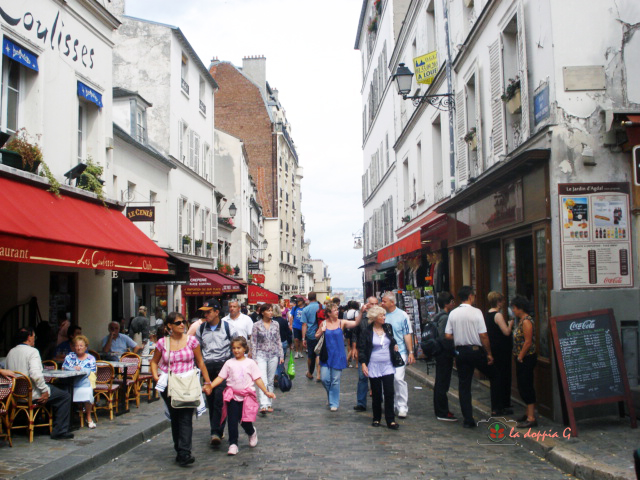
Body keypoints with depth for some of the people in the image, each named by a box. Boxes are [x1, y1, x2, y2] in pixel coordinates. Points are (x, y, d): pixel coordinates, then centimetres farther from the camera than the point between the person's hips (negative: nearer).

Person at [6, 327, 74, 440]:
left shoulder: (11, 352, 10)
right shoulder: (32, 351, -14)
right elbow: (35, 374, -27)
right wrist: (45, 390, -16)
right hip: (31, 394, -9)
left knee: (51, 389, 29)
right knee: (65, 397, 1)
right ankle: (59, 432, 0)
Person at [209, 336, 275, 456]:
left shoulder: (250, 363, 2)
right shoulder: (229, 363, 5)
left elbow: (257, 379, 3)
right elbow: (220, 377, 4)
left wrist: (266, 392, -1)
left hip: (247, 395, -1)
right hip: (233, 395, 1)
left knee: (245, 421, 1)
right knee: (232, 421, -2)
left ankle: (252, 432, 34)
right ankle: (233, 444, 8)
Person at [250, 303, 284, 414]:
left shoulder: (275, 324, 7)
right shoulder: (257, 325, -2)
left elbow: (278, 341, 12)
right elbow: (253, 343, -2)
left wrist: (281, 356, 7)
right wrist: (254, 358, -6)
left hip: (273, 355, 4)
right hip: (261, 355, -3)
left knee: (270, 381, 9)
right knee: (262, 381, -14)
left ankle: (269, 404, 18)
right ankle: (263, 405, -21)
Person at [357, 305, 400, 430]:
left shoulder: (388, 327, 6)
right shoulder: (367, 332, -5)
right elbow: (361, 349, -2)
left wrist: (395, 344, 9)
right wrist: (363, 364, -10)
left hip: (388, 366, 2)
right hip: (374, 367, -2)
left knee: (389, 393, -4)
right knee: (376, 394, 5)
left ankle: (390, 420, 2)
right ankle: (376, 419, 19)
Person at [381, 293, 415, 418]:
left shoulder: (402, 315, -3)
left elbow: (408, 335, -3)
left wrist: (411, 352, -7)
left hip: (399, 352, -4)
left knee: (399, 378, -11)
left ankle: (402, 406, -2)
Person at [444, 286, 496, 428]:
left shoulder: (453, 314, 1)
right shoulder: (476, 312, -10)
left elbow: (448, 335, 2)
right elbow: (483, 335, -13)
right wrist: (489, 353, -4)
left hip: (461, 351, 4)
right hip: (476, 350, -3)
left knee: (464, 386, 7)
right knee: (494, 376, 19)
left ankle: (468, 419, 6)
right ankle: (496, 407, 21)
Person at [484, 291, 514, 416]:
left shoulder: (487, 315, 10)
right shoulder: (498, 315, -17)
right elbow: (506, 332, -20)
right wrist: (510, 324, -2)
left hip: (493, 350, 9)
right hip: (502, 351, -9)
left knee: (495, 377, 14)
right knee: (502, 377, -3)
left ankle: (496, 407, 22)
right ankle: (500, 408, 0)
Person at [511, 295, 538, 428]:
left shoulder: (526, 321, -17)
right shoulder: (521, 320, 13)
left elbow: (528, 342, -20)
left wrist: (520, 357, -15)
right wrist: (518, 357, 12)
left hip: (526, 358, -10)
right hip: (522, 359, 10)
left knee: (526, 387, -7)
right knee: (523, 386, 14)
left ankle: (531, 418, -3)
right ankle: (529, 414, 24)